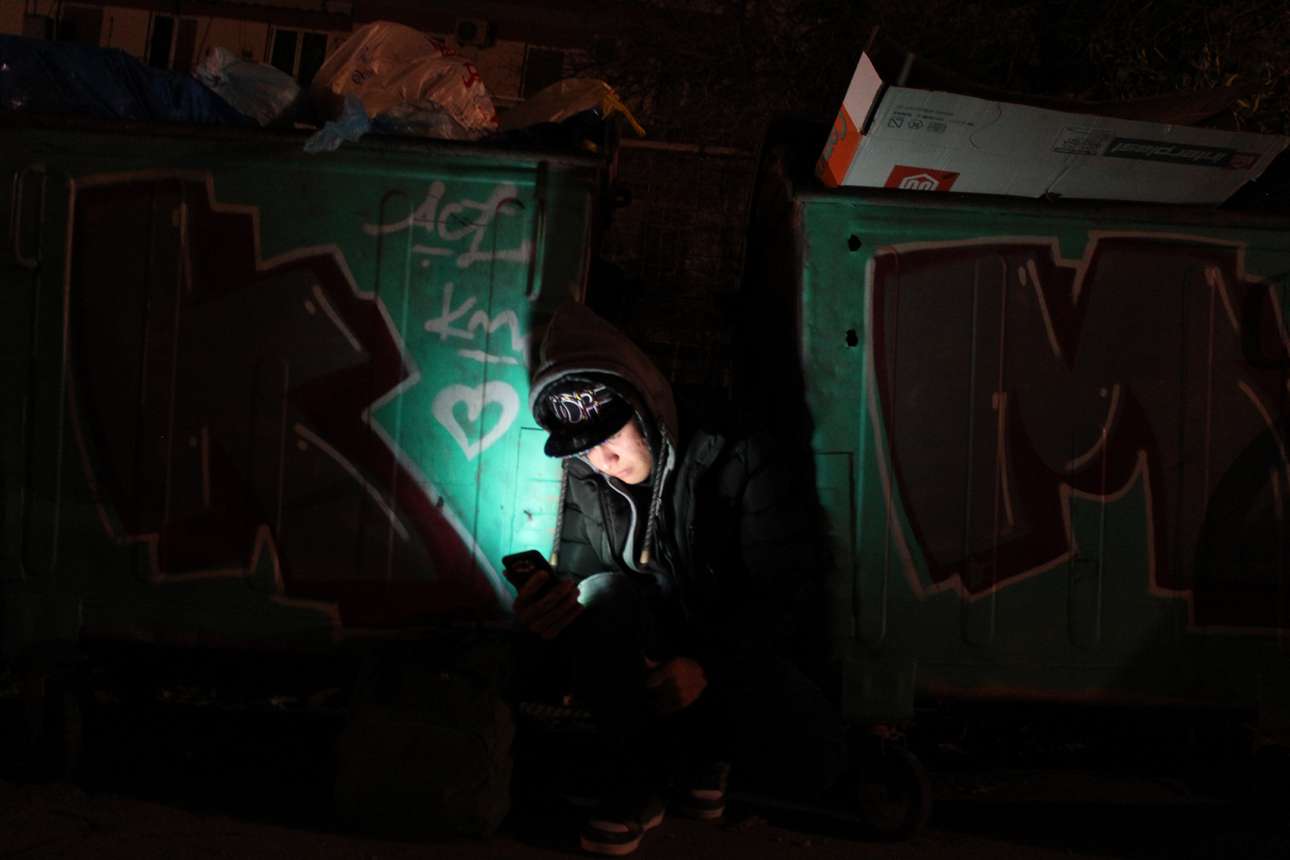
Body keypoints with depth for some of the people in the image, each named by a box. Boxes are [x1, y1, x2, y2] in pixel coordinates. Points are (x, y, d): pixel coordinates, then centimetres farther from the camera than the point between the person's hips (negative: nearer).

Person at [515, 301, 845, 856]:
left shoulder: (737, 461, -19)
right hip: (652, 648, 2)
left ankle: (710, 745, 5)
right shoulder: (586, 482, -6)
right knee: (602, 593, -31)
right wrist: (545, 611, -36)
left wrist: (708, 665, -32)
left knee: (809, 766, -31)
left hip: (742, 649, -2)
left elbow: (786, 591, -20)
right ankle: (640, 777, -13)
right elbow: (573, 579, -10)